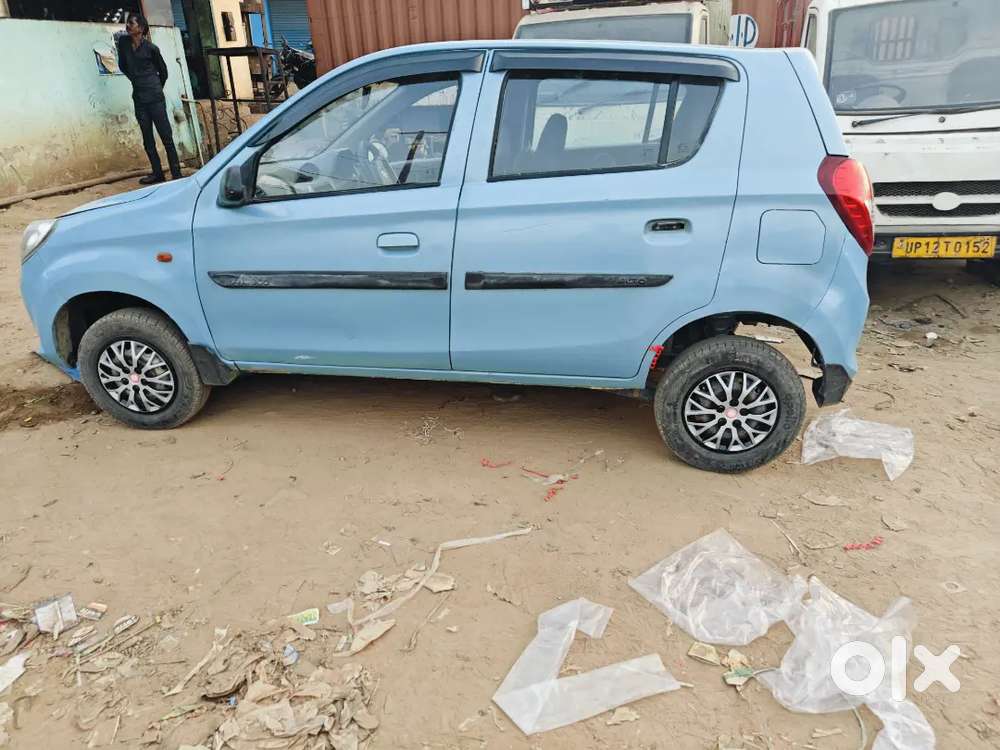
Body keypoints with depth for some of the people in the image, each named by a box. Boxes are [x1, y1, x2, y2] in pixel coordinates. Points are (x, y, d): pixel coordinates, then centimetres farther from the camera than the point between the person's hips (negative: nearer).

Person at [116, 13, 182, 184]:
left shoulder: (151, 48, -5)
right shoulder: (123, 42, 6)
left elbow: (163, 70, 7)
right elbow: (122, 65, 20)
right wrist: (135, 79, 20)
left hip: (155, 98, -5)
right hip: (139, 98, 5)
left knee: (166, 136, -6)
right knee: (148, 140, 6)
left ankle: (176, 174, -7)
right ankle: (157, 173, 12)